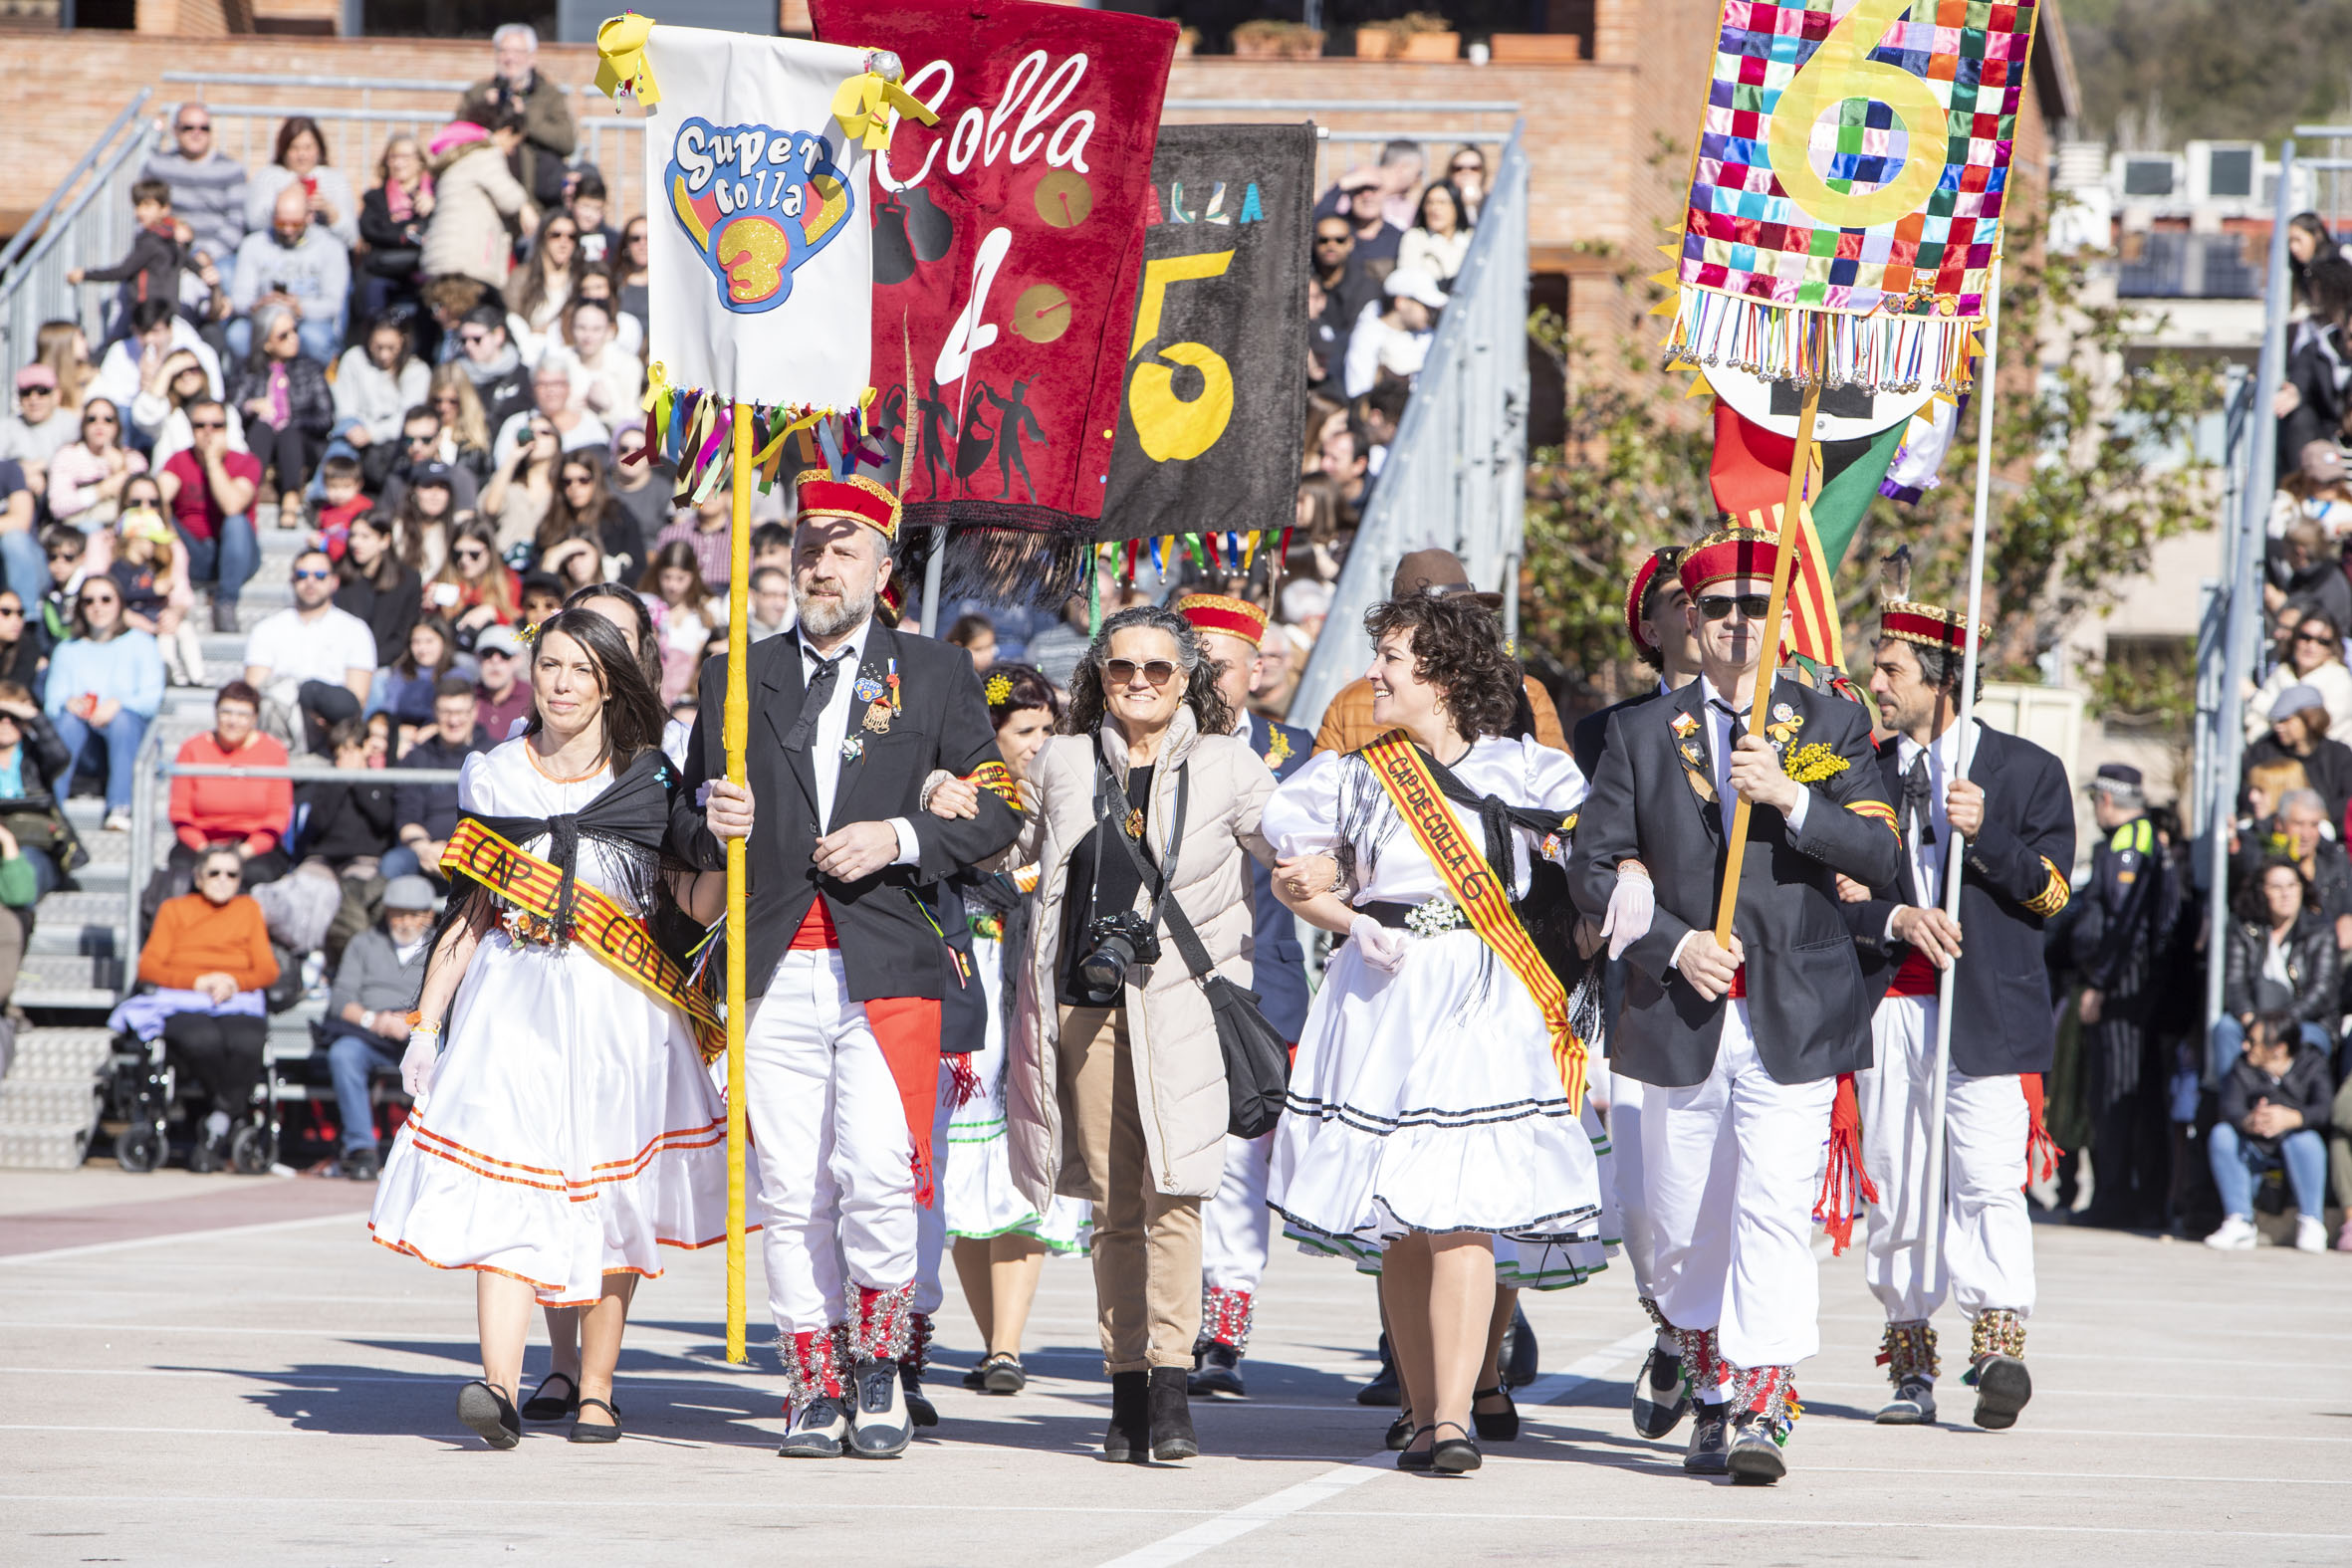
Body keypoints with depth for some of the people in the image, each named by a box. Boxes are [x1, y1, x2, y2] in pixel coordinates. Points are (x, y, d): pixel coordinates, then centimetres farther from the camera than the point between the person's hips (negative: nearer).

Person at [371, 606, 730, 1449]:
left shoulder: (649, 782, 7)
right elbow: (466, 912, 11)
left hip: (618, 1006, 0)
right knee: (506, 1185, -13)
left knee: (608, 1198, -1)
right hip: (513, 1000, 0)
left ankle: (594, 1388, 9)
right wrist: (427, 1023, 7)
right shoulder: (494, 778, 10)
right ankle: (500, 1386, -17)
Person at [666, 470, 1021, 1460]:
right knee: (791, 1192, -1)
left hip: (886, 968, -2)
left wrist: (899, 839, -9)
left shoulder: (935, 675, 10)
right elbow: (688, 833, 20)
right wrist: (713, 824, -4)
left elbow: (994, 813, 7)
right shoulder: (736, 681, 16)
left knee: (877, 1177, -13)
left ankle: (877, 1367, 6)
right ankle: (815, 1387, 8)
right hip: (775, 965, 2)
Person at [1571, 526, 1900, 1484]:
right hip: (1680, 1020, 2)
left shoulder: (1831, 726, 7)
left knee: (1776, 1214, -13)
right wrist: (1674, 944, -8)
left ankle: (1763, 1411, -16)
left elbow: (1880, 858, -3)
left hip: (1794, 1017, -2)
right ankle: (1711, 1398, 21)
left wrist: (1791, 797, -17)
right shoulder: (1642, 734, 9)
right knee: (1684, 1226, 7)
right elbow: (1595, 869, 6)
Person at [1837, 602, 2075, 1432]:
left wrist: (1984, 836, -13)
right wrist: (1898, 918, -10)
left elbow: (2052, 889, 1)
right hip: (1890, 1005, 3)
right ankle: (1911, 1362, 7)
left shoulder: (2029, 771, 6)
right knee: (1896, 1186, 2)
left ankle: (1999, 1341, -21)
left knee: (1988, 1180, -15)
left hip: (1988, 1011, -3)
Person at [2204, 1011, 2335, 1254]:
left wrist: (2290, 1118, -45)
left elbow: (2325, 1110, -24)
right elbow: (2231, 1109, -17)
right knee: (2221, 1134, -24)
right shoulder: (2243, 1068, 0)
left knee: (2304, 1140, -35)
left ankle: (2311, 1224, -19)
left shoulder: (2313, 1066, -7)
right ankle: (2239, 1222, -23)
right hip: (2255, 1151, 3)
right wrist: (2249, 1122, -42)